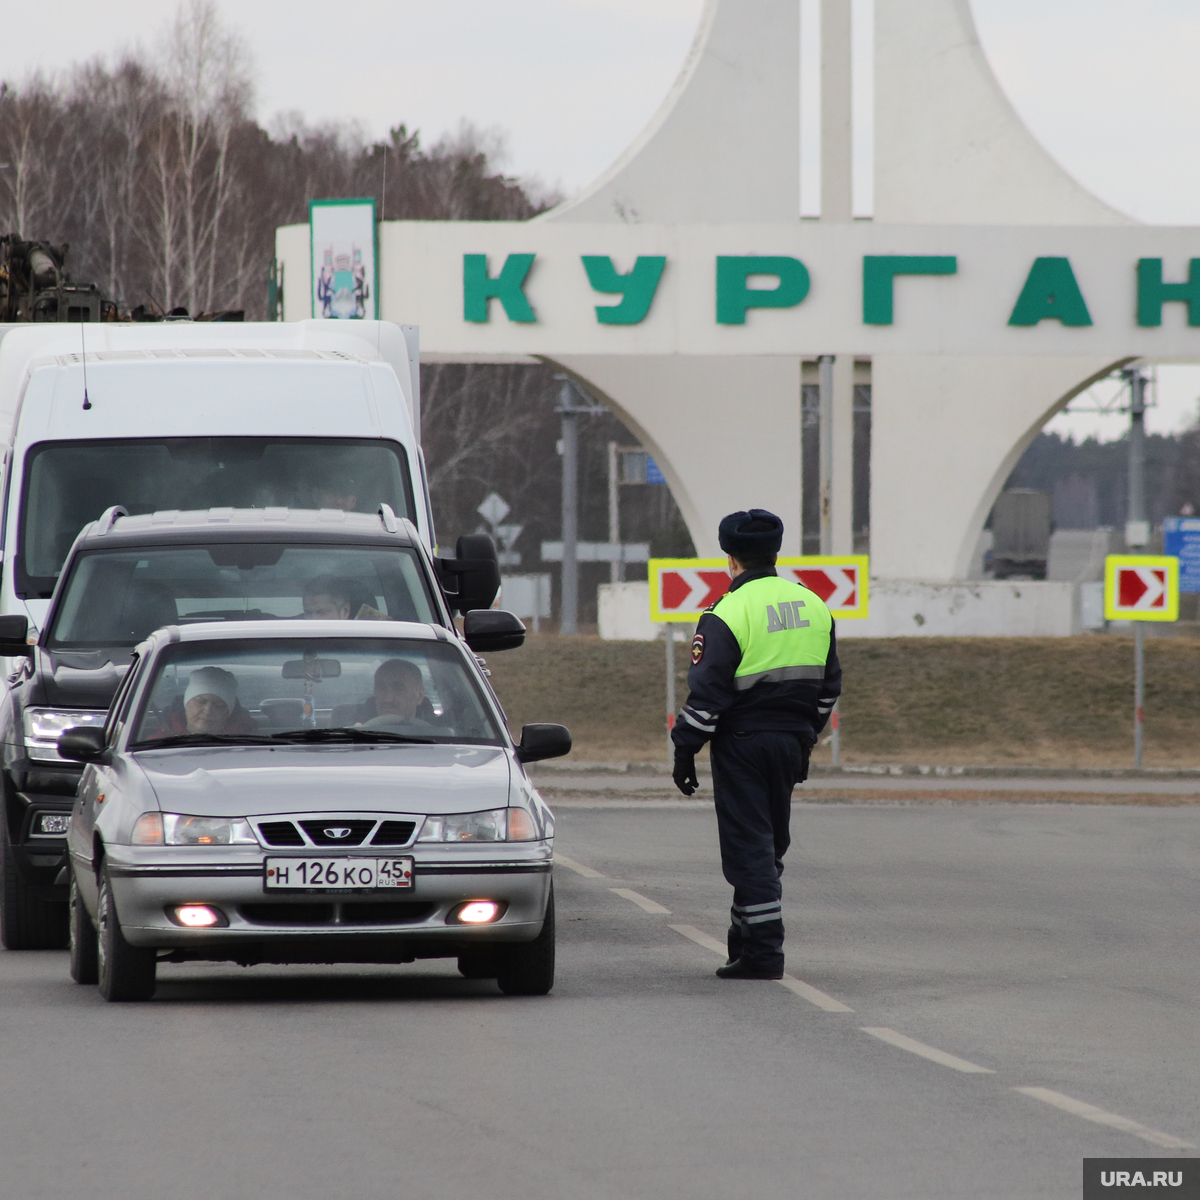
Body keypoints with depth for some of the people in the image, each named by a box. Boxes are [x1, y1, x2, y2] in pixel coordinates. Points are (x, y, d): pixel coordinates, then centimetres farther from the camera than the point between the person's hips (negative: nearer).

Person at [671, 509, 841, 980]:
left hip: (741, 742, -6)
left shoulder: (728, 614, -13)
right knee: (769, 844, 16)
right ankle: (747, 939, 23)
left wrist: (685, 750, -8)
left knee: (748, 847, -4)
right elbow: (828, 684, 16)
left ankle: (762, 954, -7)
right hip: (791, 740, 6)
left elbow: (706, 692, -15)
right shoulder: (813, 606, 9)